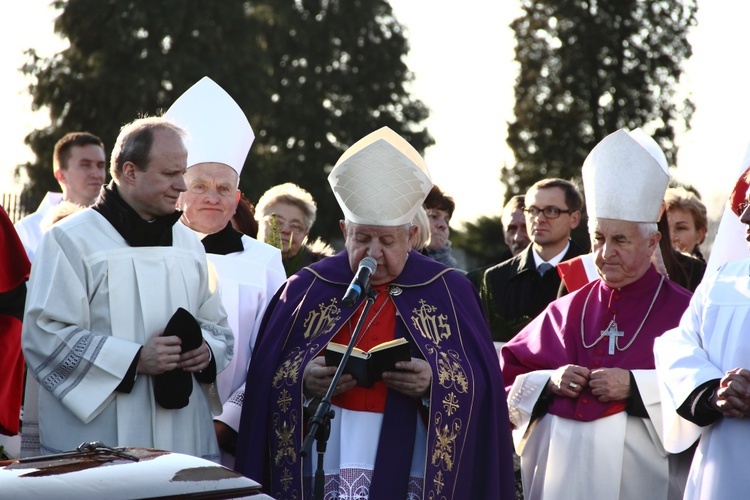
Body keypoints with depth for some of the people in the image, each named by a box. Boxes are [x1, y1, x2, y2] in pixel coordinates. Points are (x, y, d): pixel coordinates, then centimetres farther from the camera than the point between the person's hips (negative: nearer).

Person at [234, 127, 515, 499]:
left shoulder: (449, 292, 3)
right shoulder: (306, 289, 5)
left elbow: (480, 383, -1)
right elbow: (266, 378, 3)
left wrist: (434, 382, -20)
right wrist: (304, 381, -17)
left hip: (415, 468, 0)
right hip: (326, 459, 1)